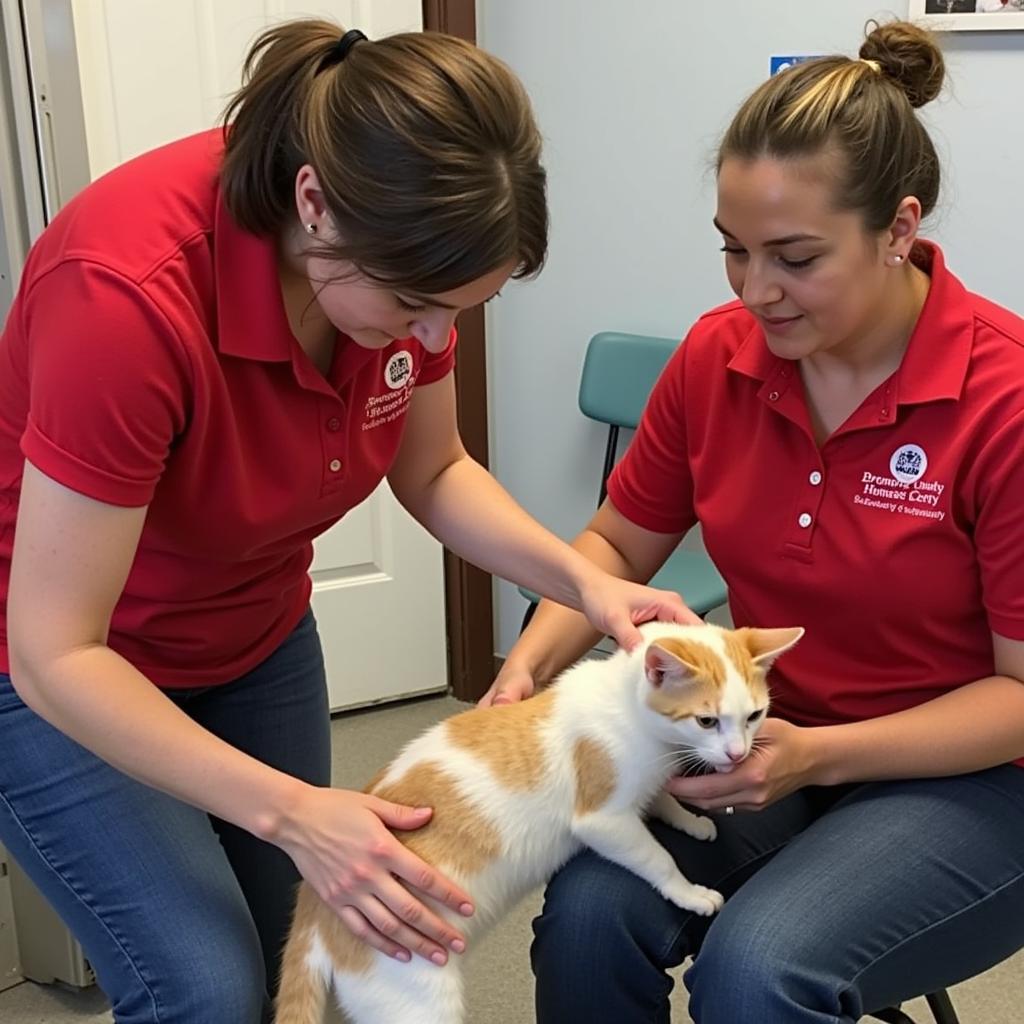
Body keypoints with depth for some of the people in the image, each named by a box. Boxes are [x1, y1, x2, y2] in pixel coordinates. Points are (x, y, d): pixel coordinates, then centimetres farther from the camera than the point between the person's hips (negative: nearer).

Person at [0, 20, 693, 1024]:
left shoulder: (401, 250, -18)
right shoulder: (127, 292, -36)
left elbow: (433, 472, 0)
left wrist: (580, 578, -16)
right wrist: (291, 810, -36)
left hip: (253, 635, 5)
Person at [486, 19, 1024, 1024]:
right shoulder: (715, 357, -6)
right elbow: (617, 544, 8)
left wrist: (816, 753, -24)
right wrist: (531, 662, -10)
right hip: (764, 743, 4)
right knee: (589, 910, -23)